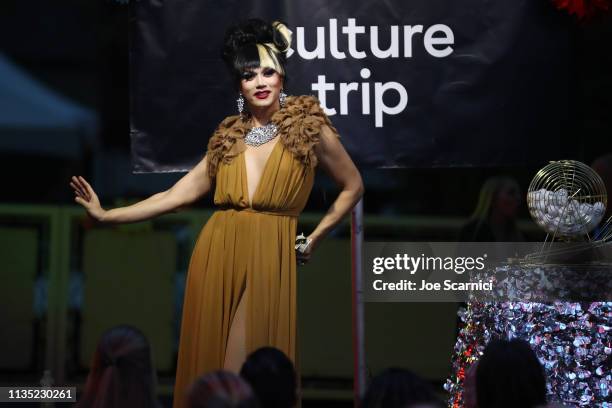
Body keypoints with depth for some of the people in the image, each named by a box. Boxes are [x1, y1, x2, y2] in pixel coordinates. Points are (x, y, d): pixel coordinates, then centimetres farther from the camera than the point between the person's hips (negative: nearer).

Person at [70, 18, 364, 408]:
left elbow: (353, 187, 11)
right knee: (208, 366, 4)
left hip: (270, 262, -3)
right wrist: (108, 215, 6)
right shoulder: (229, 136, 11)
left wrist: (313, 241, 8)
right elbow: (177, 194, 10)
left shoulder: (309, 126, 2)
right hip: (217, 258, 3)